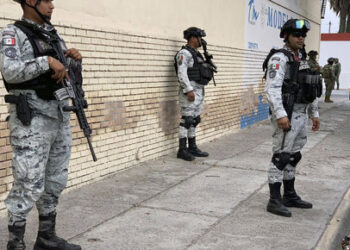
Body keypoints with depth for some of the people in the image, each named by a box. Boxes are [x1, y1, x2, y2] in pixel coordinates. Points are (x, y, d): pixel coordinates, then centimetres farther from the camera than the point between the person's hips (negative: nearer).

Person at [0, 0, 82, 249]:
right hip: (31, 119, -7)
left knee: (55, 182, 12)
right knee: (29, 186, -5)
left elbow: (70, 75, 20)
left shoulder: (54, 36, 16)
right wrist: (47, 61, -19)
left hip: (60, 116, 7)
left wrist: (75, 59, 1)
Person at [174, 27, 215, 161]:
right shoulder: (184, 53, -10)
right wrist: (189, 90, -24)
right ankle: (182, 150, -4)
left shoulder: (196, 53, 19)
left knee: (194, 120, 11)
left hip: (199, 91, 9)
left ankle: (192, 148, 18)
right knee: (187, 120, -8)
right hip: (189, 91, -9)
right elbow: (182, 73, -19)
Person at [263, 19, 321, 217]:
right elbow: (272, 88, -22)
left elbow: (310, 90, 22)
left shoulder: (301, 60, 17)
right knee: (281, 157, -6)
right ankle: (275, 201, 0)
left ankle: (290, 196, 24)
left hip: (301, 115, 9)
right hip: (287, 115, -9)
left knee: (293, 156, 14)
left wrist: (314, 114, 20)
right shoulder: (279, 58, -11)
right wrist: (281, 115, -29)